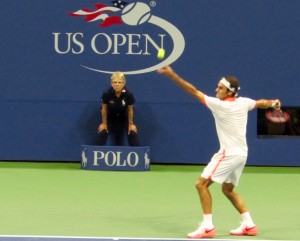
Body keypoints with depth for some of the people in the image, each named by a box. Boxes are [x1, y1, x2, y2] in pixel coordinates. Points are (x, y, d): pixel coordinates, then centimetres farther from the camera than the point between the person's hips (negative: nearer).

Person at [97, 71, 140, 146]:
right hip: (110, 118, 0)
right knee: (102, 134, -12)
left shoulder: (129, 95, -30)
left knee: (133, 135, -10)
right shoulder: (106, 94, -31)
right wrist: (104, 123, -5)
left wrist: (131, 124, -5)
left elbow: (130, 110, -13)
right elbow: (104, 109, -14)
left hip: (124, 118, 0)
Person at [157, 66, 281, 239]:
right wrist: (273, 103, 44)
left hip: (229, 153, -9)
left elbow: (193, 91, -17)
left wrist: (171, 74, -16)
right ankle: (249, 225, 21)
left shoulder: (220, 105, -17)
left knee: (202, 184, -8)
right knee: (228, 190, 23)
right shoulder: (244, 102, 2)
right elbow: (261, 103, 22)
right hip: (241, 154, 9)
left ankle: (207, 226, -14)